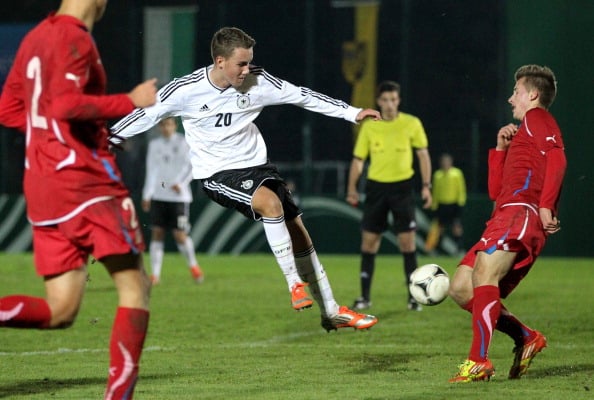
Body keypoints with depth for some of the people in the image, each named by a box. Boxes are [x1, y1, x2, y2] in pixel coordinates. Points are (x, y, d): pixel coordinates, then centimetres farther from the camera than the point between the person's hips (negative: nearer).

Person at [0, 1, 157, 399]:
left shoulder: (36, 38, 17)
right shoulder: (74, 38, -9)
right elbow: (66, 104, -23)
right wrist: (130, 101, -14)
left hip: (41, 187, 8)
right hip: (86, 181, -8)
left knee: (59, 311, 7)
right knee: (135, 286, 0)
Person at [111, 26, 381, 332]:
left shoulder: (257, 82, -7)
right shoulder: (185, 90, -16)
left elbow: (301, 96, 0)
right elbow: (148, 114, -4)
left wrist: (352, 113, 0)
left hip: (256, 165, 5)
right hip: (217, 174, -5)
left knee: (298, 231, 1)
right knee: (270, 202, -32)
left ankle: (331, 313, 12)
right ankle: (295, 284, -21)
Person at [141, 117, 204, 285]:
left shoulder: (183, 143, 0)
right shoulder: (154, 145, 12)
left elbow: (190, 167, -3)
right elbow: (151, 171, 15)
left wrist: (180, 183, -18)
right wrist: (147, 195, 9)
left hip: (178, 196, -4)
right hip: (158, 196, 4)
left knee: (180, 234, -6)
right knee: (156, 233, -3)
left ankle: (193, 265, 19)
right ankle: (155, 274, -1)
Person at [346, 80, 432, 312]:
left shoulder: (412, 124, -1)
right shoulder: (369, 127, 3)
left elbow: (423, 155, 5)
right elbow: (358, 159, 7)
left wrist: (426, 186, -2)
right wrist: (352, 188, -4)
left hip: (402, 187, -1)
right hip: (376, 186, 2)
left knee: (407, 242, -4)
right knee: (369, 242, 0)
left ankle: (413, 297, 4)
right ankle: (365, 297, 8)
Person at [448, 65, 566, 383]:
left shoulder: (537, 118, 7)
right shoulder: (524, 134, 35)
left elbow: (557, 157, -14)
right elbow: (495, 191, 32)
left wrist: (546, 205, -23)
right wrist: (501, 148, 22)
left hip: (521, 212, -10)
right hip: (506, 218, 10)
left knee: (483, 273, -27)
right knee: (460, 288, 3)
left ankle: (478, 362, -36)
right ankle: (525, 338, 4)